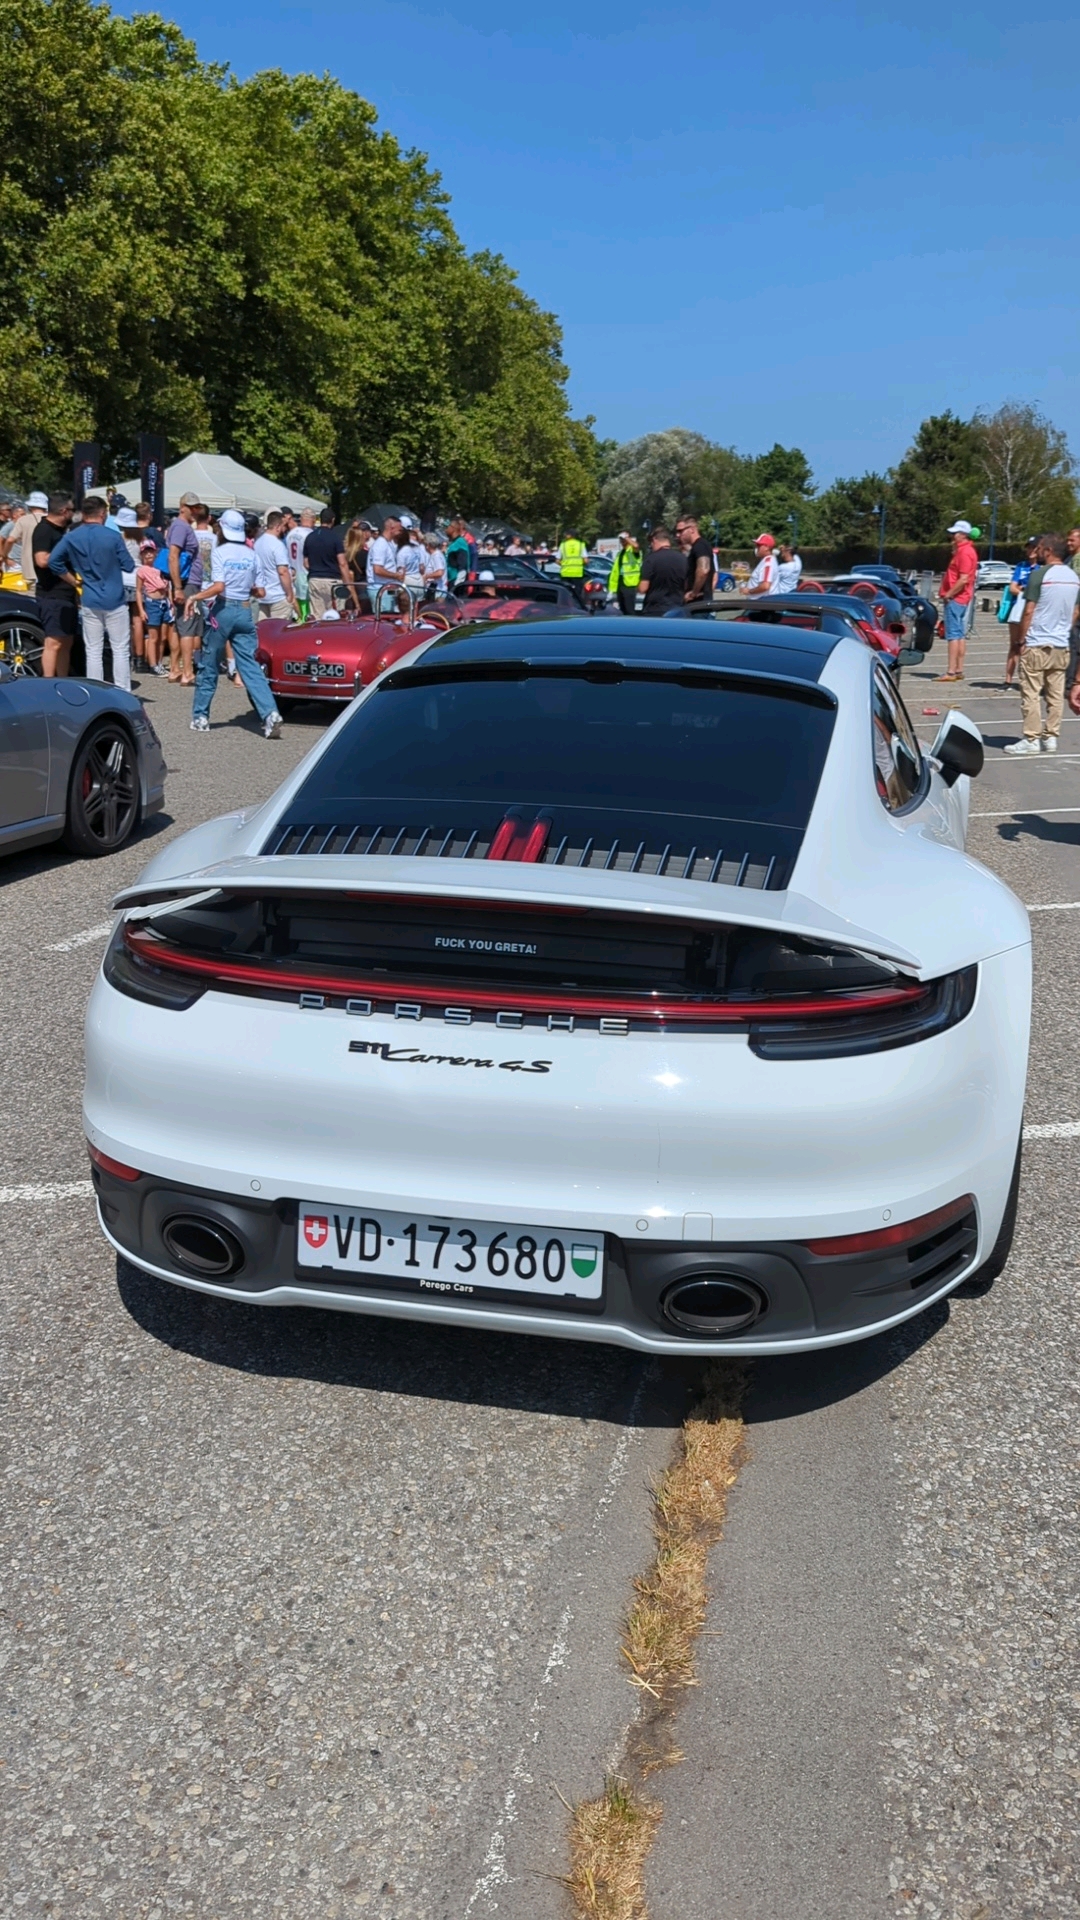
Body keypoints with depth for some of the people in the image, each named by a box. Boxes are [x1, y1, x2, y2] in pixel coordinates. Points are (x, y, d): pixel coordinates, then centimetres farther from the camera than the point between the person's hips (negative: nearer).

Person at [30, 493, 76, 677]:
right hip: (52, 596, -9)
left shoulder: (61, 530, 18)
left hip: (66, 594, 9)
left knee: (66, 643, 11)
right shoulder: (43, 530, -12)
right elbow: (42, 560, -27)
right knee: (54, 643, -12)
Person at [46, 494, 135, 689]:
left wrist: (73, 580, 9)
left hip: (90, 602, 3)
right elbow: (129, 566, -4)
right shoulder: (112, 536, -8)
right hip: (115, 601, -3)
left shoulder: (71, 537, 1)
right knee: (120, 650, 2)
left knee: (93, 652, 8)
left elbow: (53, 561, -1)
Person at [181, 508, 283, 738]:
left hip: (223, 610, -3)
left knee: (208, 665, 9)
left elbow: (218, 587, -17)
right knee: (250, 665, 1)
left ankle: (200, 718, 16)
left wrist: (194, 597, -8)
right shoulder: (251, 554, 7)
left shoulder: (219, 552, -6)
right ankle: (270, 714, -15)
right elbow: (259, 592, 9)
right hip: (244, 611, 3)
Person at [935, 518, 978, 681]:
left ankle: (951, 672, -12)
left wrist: (949, 594, -17)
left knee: (953, 634, -11)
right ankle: (958, 670, 16)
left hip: (955, 598, -11)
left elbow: (963, 579, -22)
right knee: (960, 635, 11)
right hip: (962, 598, 11)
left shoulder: (965, 553, -16)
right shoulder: (963, 550, 16)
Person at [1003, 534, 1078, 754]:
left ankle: (1031, 740, -4)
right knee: (1055, 695, 9)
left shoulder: (1039, 574, -12)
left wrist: (1022, 640, -5)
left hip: (1037, 644, -7)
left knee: (1031, 694, -3)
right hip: (1061, 645, 7)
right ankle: (1051, 737, 11)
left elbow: (1029, 611, -12)